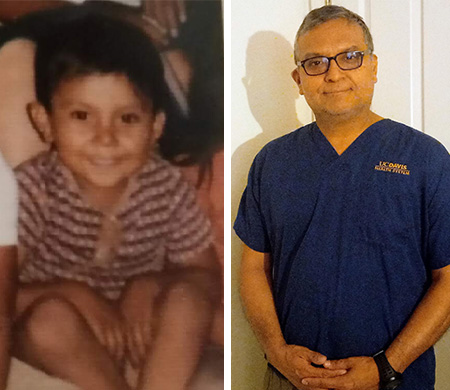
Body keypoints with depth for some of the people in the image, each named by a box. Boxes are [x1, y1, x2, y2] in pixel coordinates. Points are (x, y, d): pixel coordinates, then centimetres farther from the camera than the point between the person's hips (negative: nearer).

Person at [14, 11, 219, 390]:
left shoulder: (168, 188, -13)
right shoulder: (32, 188, -19)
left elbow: (208, 277, -3)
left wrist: (149, 285, -20)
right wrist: (73, 293, -28)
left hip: (140, 335, 2)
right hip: (60, 347, -1)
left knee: (188, 297, -23)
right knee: (50, 317, -31)